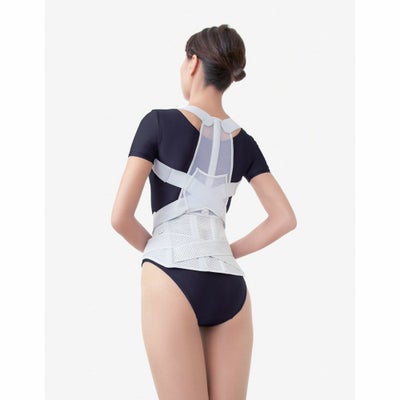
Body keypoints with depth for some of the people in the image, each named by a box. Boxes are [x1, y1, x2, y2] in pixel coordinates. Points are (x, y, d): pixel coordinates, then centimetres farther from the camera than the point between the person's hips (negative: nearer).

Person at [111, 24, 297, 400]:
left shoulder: (160, 121, 1)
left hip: (173, 280, -4)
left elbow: (120, 217, -3)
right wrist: (227, 252, 14)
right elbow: (284, 219, 8)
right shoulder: (244, 142, 14)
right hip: (229, 287, 5)